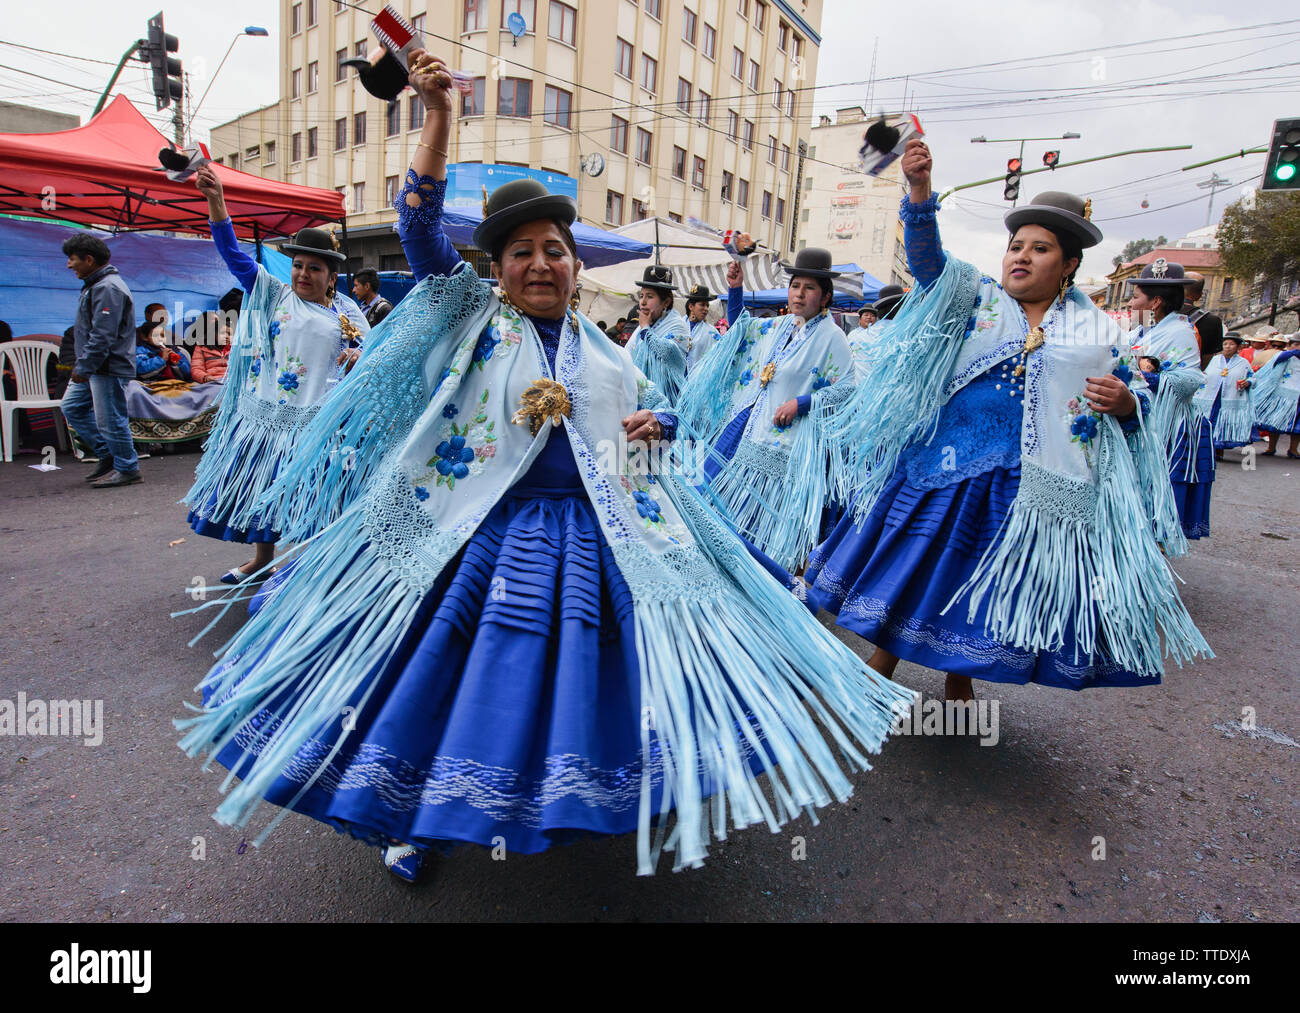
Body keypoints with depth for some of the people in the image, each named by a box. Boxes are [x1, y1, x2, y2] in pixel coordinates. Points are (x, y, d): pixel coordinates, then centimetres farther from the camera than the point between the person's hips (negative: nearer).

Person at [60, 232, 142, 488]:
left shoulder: (108, 288, -18)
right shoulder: (95, 285, 17)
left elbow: (103, 336, -23)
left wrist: (83, 367, -20)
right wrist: (81, 365, 20)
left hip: (109, 368, -11)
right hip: (93, 367, 11)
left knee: (110, 419, -5)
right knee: (72, 408, 16)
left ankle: (127, 469, 6)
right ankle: (109, 455, 21)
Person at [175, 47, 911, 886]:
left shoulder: (605, 354, 12)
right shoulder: (475, 322, 4)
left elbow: (658, 408, 24)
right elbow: (421, 228, -5)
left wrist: (652, 425, 0)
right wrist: (438, 118, -12)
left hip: (594, 539, 2)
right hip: (485, 535, -2)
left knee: (593, 673, 6)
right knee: (449, 674, 5)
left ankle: (671, 801, 30)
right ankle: (416, 814, 30)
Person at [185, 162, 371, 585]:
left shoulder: (347, 311, 6)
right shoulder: (272, 295, 7)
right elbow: (234, 255, 0)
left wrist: (358, 358, -15)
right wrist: (216, 202, -11)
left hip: (317, 419, -2)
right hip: (268, 411, 2)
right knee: (261, 482, 12)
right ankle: (261, 558, 30)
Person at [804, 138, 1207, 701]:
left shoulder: (1099, 331, 8)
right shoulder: (975, 298, 5)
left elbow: (1133, 396, 14)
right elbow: (926, 256, -10)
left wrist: (1124, 402, -11)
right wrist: (920, 190, -26)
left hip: (1032, 484, 1)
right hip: (945, 461, 0)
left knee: (986, 584, 10)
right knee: (913, 565, 5)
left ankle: (958, 680, 33)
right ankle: (881, 665, 26)